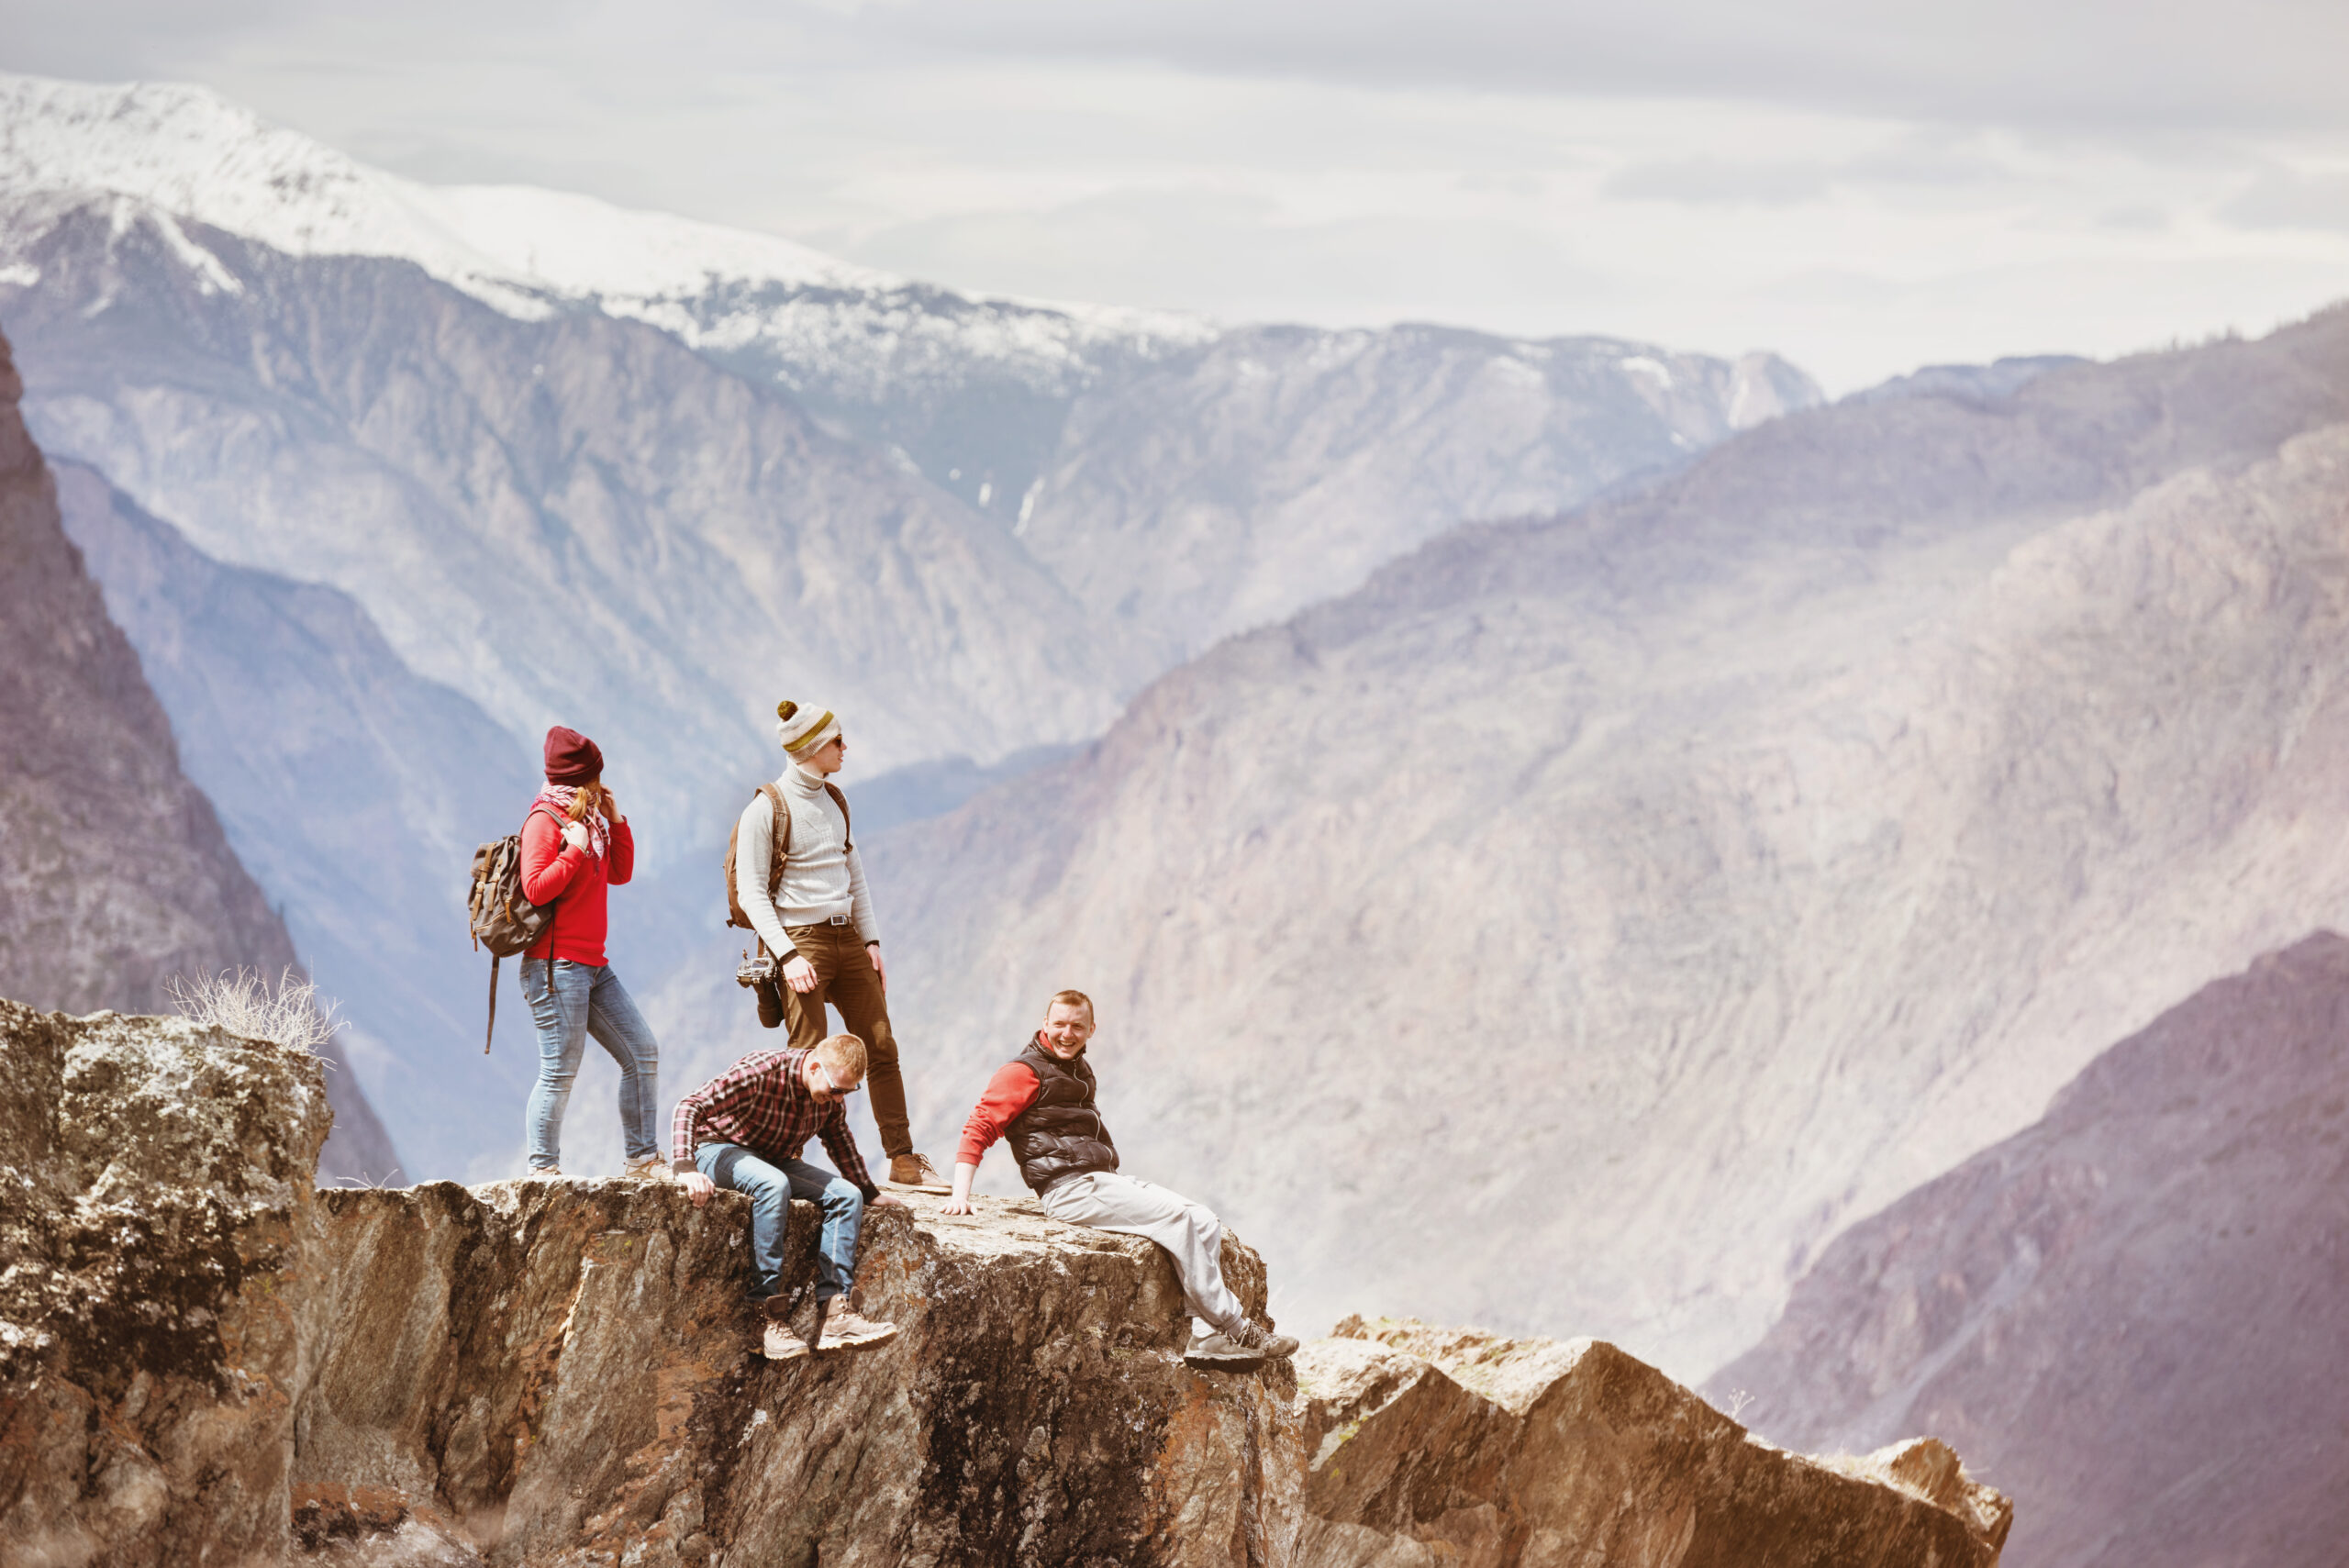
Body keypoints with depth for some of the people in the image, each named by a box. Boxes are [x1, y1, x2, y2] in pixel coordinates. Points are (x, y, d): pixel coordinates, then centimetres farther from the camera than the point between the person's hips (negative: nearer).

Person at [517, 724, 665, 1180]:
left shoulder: (587, 821, 17)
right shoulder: (545, 821, -9)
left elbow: (621, 873, 22)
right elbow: (536, 889, -18)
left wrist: (615, 821, 13)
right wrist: (575, 851, -16)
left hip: (592, 966, 9)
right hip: (556, 965, -9)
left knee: (642, 1051, 7)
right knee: (561, 1070, -10)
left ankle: (643, 1159, 12)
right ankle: (543, 1169, -4)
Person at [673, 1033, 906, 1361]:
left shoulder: (832, 1096, -4)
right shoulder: (760, 1072, -26)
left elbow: (839, 1141, 18)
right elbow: (689, 1107, -31)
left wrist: (869, 1192, 23)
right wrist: (686, 1169, -41)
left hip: (775, 1161, 7)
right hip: (719, 1149, -7)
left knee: (847, 1195, -14)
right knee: (774, 1185, -38)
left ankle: (832, 1312, -24)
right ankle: (768, 1316, -38)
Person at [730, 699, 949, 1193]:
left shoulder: (834, 800, 13)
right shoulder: (766, 809, -9)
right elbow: (752, 893, -11)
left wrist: (871, 940, 12)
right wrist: (786, 955, -20)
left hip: (847, 939, 7)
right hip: (800, 941, -7)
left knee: (881, 1047, 4)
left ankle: (903, 1160, 11)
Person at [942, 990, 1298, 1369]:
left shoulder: (1078, 1069, 24)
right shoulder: (1024, 1072, -2)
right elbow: (979, 1126, -9)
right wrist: (960, 1194, -20)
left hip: (1107, 1181, 9)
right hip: (1071, 1189, -9)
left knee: (1205, 1222, -8)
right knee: (1176, 1217, -22)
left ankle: (1213, 1338, -17)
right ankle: (1235, 1329, -19)